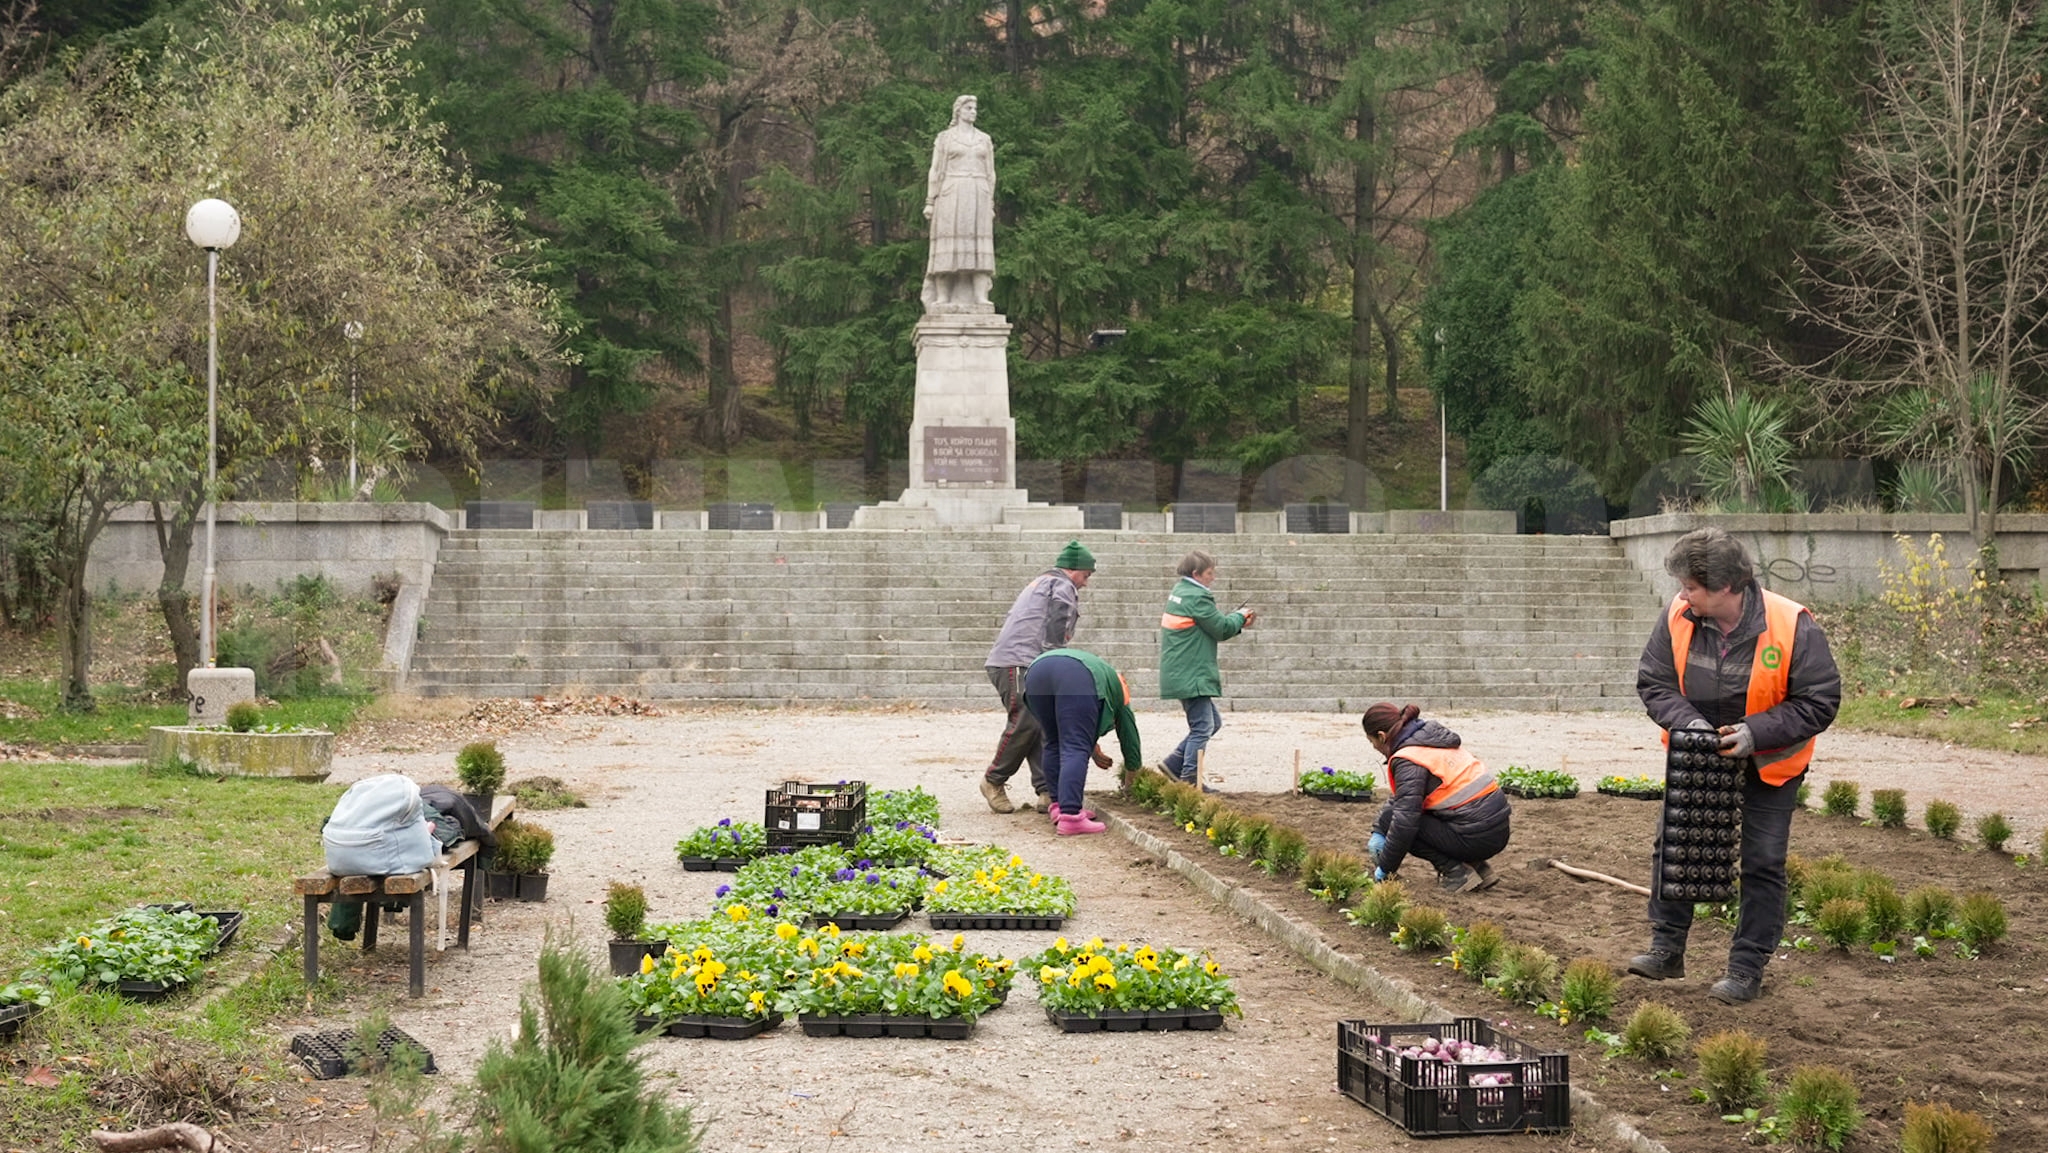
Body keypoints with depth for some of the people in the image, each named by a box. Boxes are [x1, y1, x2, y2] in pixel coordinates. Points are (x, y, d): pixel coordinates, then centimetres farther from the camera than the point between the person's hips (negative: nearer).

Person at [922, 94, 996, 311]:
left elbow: (990, 173, 15)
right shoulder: (944, 138, 7)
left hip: (978, 195, 3)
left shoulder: (984, 139, 15)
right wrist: (930, 201, -3)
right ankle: (942, 299, -8)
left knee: (979, 248, -5)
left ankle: (981, 299, -9)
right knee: (948, 248, -7)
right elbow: (935, 171, 5)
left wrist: (991, 204, 8)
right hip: (952, 194, -3)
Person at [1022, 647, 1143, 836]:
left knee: (1054, 744, 19)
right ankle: (1069, 817, -21)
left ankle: (1059, 808, 13)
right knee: (1075, 750, -8)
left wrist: (1092, 750, 47)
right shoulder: (1118, 690, 35)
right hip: (1077, 678, -5)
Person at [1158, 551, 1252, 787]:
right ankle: (1189, 780, -6)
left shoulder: (1179, 591, 16)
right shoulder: (1197, 597, -16)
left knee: (1213, 721, 16)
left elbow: (1212, 627, 20)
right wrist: (1240, 616, 6)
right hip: (1191, 676, -11)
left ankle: (1173, 765, 15)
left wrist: (1239, 623, 13)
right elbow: (1221, 628, -13)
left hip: (1183, 675, 11)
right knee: (1202, 727, -7)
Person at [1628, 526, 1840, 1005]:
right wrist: (1686, 720, -24)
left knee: (1763, 864, 1)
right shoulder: (1678, 617, -15)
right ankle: (1667, 949, 19)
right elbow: (1653, 682, -5)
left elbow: (1820, 702, -19)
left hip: (1768, 766, -3)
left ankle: (1747, 969, 11)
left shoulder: (1791, 626, -26)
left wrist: (1755, 732, -29)